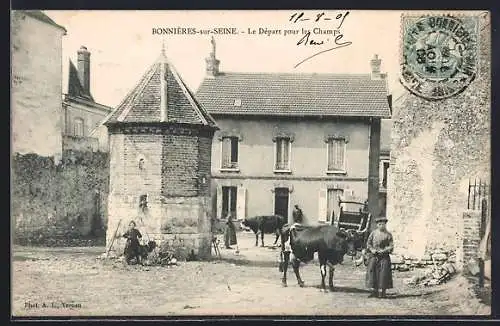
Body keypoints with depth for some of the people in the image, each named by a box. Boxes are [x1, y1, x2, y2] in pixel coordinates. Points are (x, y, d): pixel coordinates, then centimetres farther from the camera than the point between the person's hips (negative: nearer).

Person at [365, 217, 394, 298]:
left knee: (383, 273, -7)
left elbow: (391, 246, -1)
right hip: (373, 256, 2)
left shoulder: (388, 235, 3)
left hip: (384, 256, -2)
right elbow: (368, 243, 9)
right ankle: (374, 291, 2)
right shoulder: (373, 233, 8)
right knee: (372, 272, -4)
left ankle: (383, 291, 2)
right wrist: (371, 249, -9)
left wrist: (384, 250, -15)